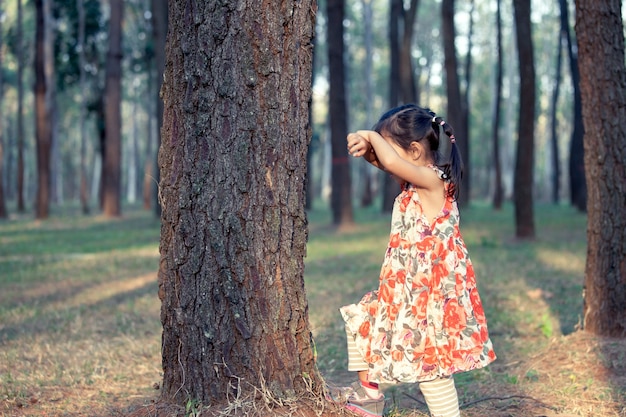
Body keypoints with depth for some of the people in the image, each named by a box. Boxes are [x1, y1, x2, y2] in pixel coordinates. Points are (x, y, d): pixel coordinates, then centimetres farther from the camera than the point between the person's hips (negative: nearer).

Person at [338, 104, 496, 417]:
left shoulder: (432, 180, -19)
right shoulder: (414, 181, 9)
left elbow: (392, 162, -37)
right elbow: (383, 162, 19)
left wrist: (374, 137, -18)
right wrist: (367, 148, -4)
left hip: (431, 291, -10)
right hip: (407, 288, 10)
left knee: (430, 365, -4)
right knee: (360, 319, 19)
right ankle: (369, 392, 28)